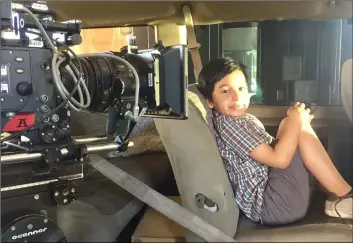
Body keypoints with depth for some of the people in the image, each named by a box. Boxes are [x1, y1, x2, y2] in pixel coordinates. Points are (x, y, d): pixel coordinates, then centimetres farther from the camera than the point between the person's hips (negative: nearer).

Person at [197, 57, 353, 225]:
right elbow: (279, 159, -21)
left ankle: (338, 199, 2)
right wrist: (295, 120, -9)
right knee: (300, 131, -12)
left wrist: (293, 120, 5)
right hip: (268, 205, -10)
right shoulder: (226, 123, -16)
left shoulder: (244, 118, 16)